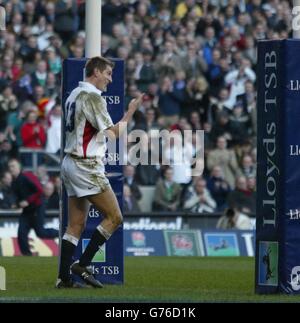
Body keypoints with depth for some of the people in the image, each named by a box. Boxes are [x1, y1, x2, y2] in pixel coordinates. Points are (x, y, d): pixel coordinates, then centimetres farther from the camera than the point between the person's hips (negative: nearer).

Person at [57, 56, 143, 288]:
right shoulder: (93, 96, -13)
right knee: (114, 217, -5)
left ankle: (64, 277, 3)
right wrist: (130, 112, -3)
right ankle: (82, 265, -6)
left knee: (76, 224, 8)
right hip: (86, 165, -10)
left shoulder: (74, 95, 16)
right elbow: (113, 133, -14)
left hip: (71, 163, 10)